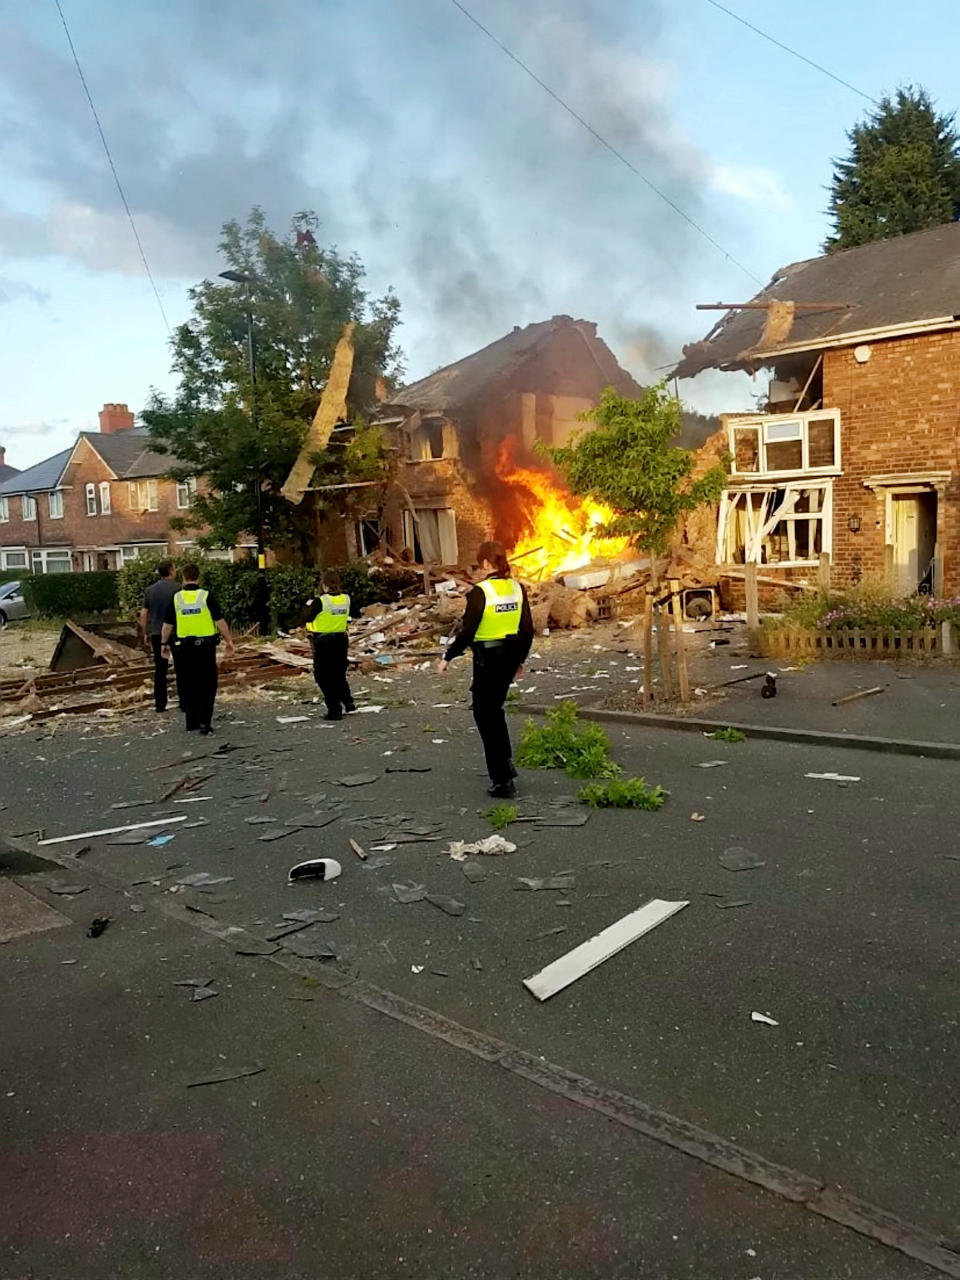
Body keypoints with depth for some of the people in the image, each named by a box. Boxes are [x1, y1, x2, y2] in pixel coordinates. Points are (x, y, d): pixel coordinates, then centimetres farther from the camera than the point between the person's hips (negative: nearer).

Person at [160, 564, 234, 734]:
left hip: (184, 647, 2)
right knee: (207, 685, 4)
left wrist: (164, 644, 19)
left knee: (188, 686, 11)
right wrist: (229, 640, 4)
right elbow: (220, 621, -6)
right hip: (206, 647, -2)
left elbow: (167, 625, 6)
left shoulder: (176, 598, 0)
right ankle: (204, 721, -5)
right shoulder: (206, 597, -6)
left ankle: (191, 723, 15)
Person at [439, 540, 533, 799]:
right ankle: (506, 762, 24)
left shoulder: (480, 592, -16)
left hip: (487, 659, -6)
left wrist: (448, 657, -2)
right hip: (510, 657, 6)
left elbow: (467, 632, -16)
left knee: (487, 718, 5)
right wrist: (521, 659, 19)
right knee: (494, 709, 26)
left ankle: (502, 782, 7)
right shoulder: (517, 588, 2)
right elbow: (528, 630, 6)